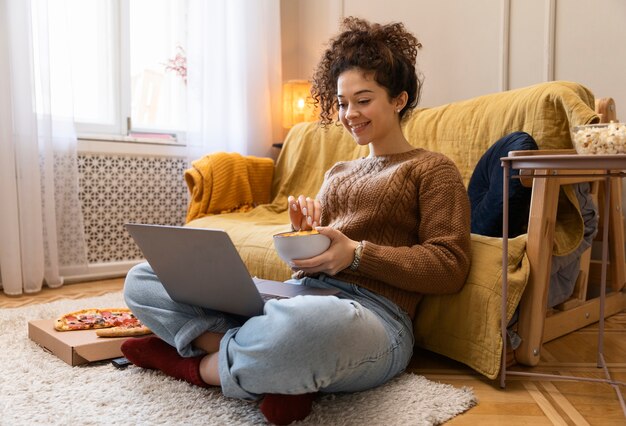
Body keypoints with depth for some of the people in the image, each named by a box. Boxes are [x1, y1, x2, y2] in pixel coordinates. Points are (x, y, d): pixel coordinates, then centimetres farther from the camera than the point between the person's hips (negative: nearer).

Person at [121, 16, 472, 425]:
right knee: (142, 280, -2)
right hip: (297, 294, 7)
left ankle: (196, 365, -12)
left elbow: (450, 267, -4)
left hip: (372, 312, -6)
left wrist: (357, 253, -14)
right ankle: (281, 371, -18)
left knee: (311, 321, -45)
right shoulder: (337, 172, 25)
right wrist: (302, 234, -1)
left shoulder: (433, 169, 8)